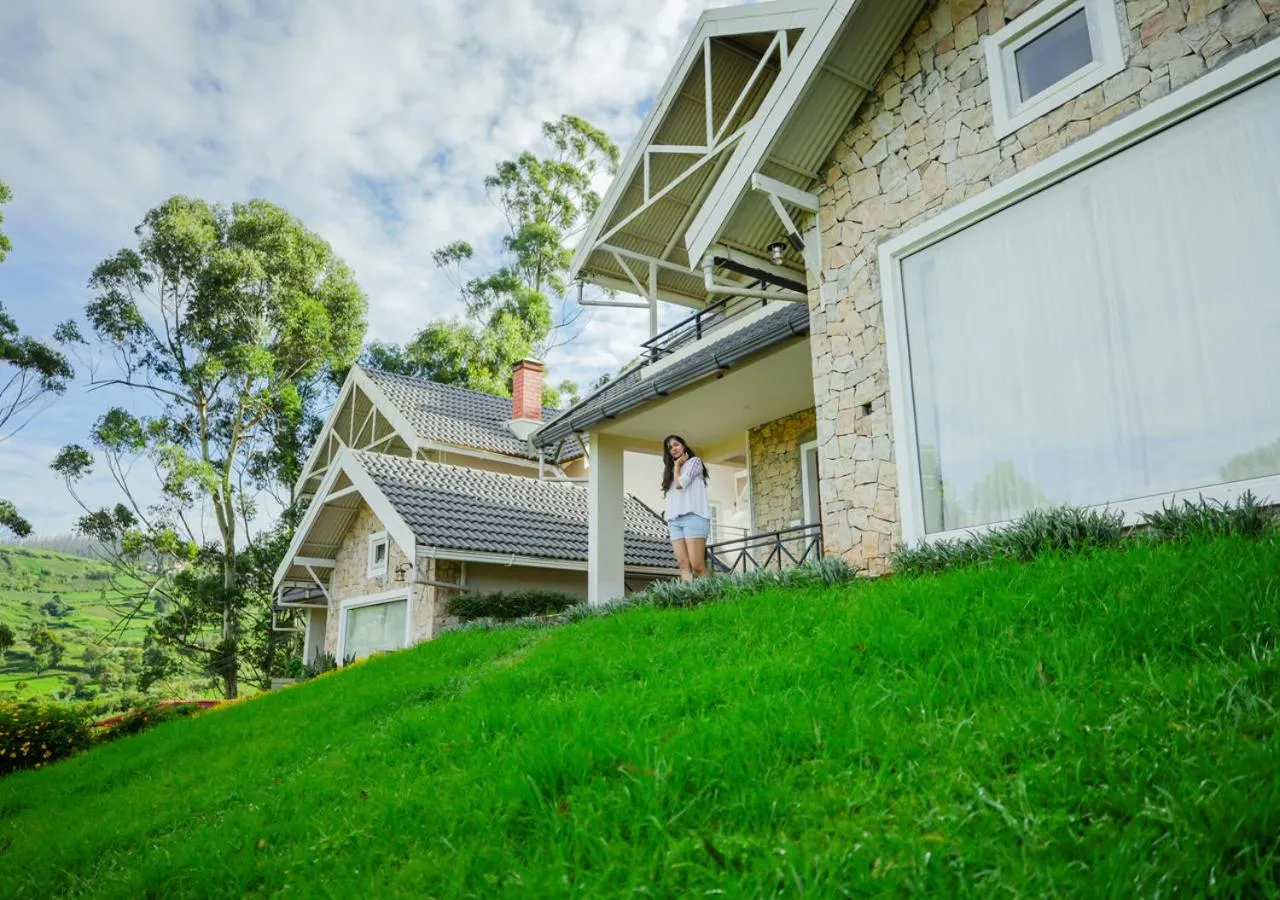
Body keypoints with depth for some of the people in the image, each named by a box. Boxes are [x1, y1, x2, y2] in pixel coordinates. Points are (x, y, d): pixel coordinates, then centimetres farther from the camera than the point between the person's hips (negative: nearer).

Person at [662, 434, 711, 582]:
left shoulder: (694, 461, 12)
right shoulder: (670, 470, 29)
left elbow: (680, 484, -2)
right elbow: (671, 493, 15)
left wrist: (677, 465, 13)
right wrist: (673, 466, 17)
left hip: (693, 516, -5)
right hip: (674, 520, 6)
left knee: (697, 565, -17)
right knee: (684, 566, -11)